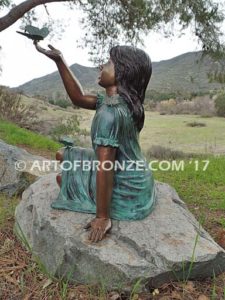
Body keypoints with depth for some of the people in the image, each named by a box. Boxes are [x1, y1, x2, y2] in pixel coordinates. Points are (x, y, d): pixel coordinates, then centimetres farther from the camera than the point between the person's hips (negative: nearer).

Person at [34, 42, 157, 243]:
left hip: (127, 196, -8)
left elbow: (105, 167, -28)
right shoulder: (122, 101, 2)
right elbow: (79, 98, 7)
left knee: (63, 177, 13)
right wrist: (59, 60, 4)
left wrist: (103, 217, -21)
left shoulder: (110, 111, -27)